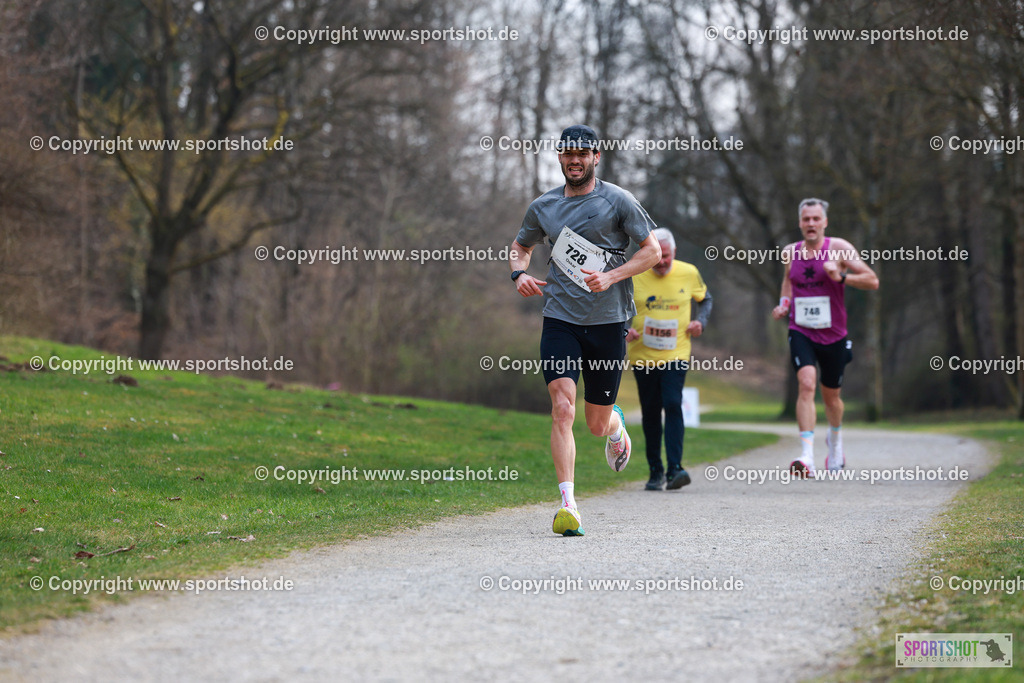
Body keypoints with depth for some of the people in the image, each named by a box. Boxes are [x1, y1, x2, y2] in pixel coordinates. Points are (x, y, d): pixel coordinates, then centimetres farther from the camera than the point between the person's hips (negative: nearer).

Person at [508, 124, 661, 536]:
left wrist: (611, 276, -14)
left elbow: (653, 250, 0)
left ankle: (616, 424, 46)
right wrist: (519, 274, 1)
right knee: (563, 408, -18)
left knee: (597, 424, 7)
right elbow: (520, 247, 24)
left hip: (608, 320, -1)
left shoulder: (618, 201, -2)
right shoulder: (543, 207, 8)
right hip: (560, 319, 1)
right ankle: (567, 504, -18)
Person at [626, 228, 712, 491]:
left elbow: (705, 299, 18)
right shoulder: (633, 276, -3)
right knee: (650, 414, 6)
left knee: (673, 405, -18)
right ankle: (656, 472, 18)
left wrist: (700, 321, 0)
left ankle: (675, 468, -21)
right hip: (643, 356, 1)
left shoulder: (688, 273, 0)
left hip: (676, 354, -1)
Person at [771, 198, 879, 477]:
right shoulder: (790, 252, 5)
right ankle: (806, 457, -29)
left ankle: (835, 439, 48)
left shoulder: (839, 249, -6)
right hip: (801, 332, 0)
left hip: (833, 335, 0)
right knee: (806, 384, -23)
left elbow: (872, 281, -8)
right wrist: (783, 306, 8)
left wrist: (841, 277, -23)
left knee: (831, 395, 14)